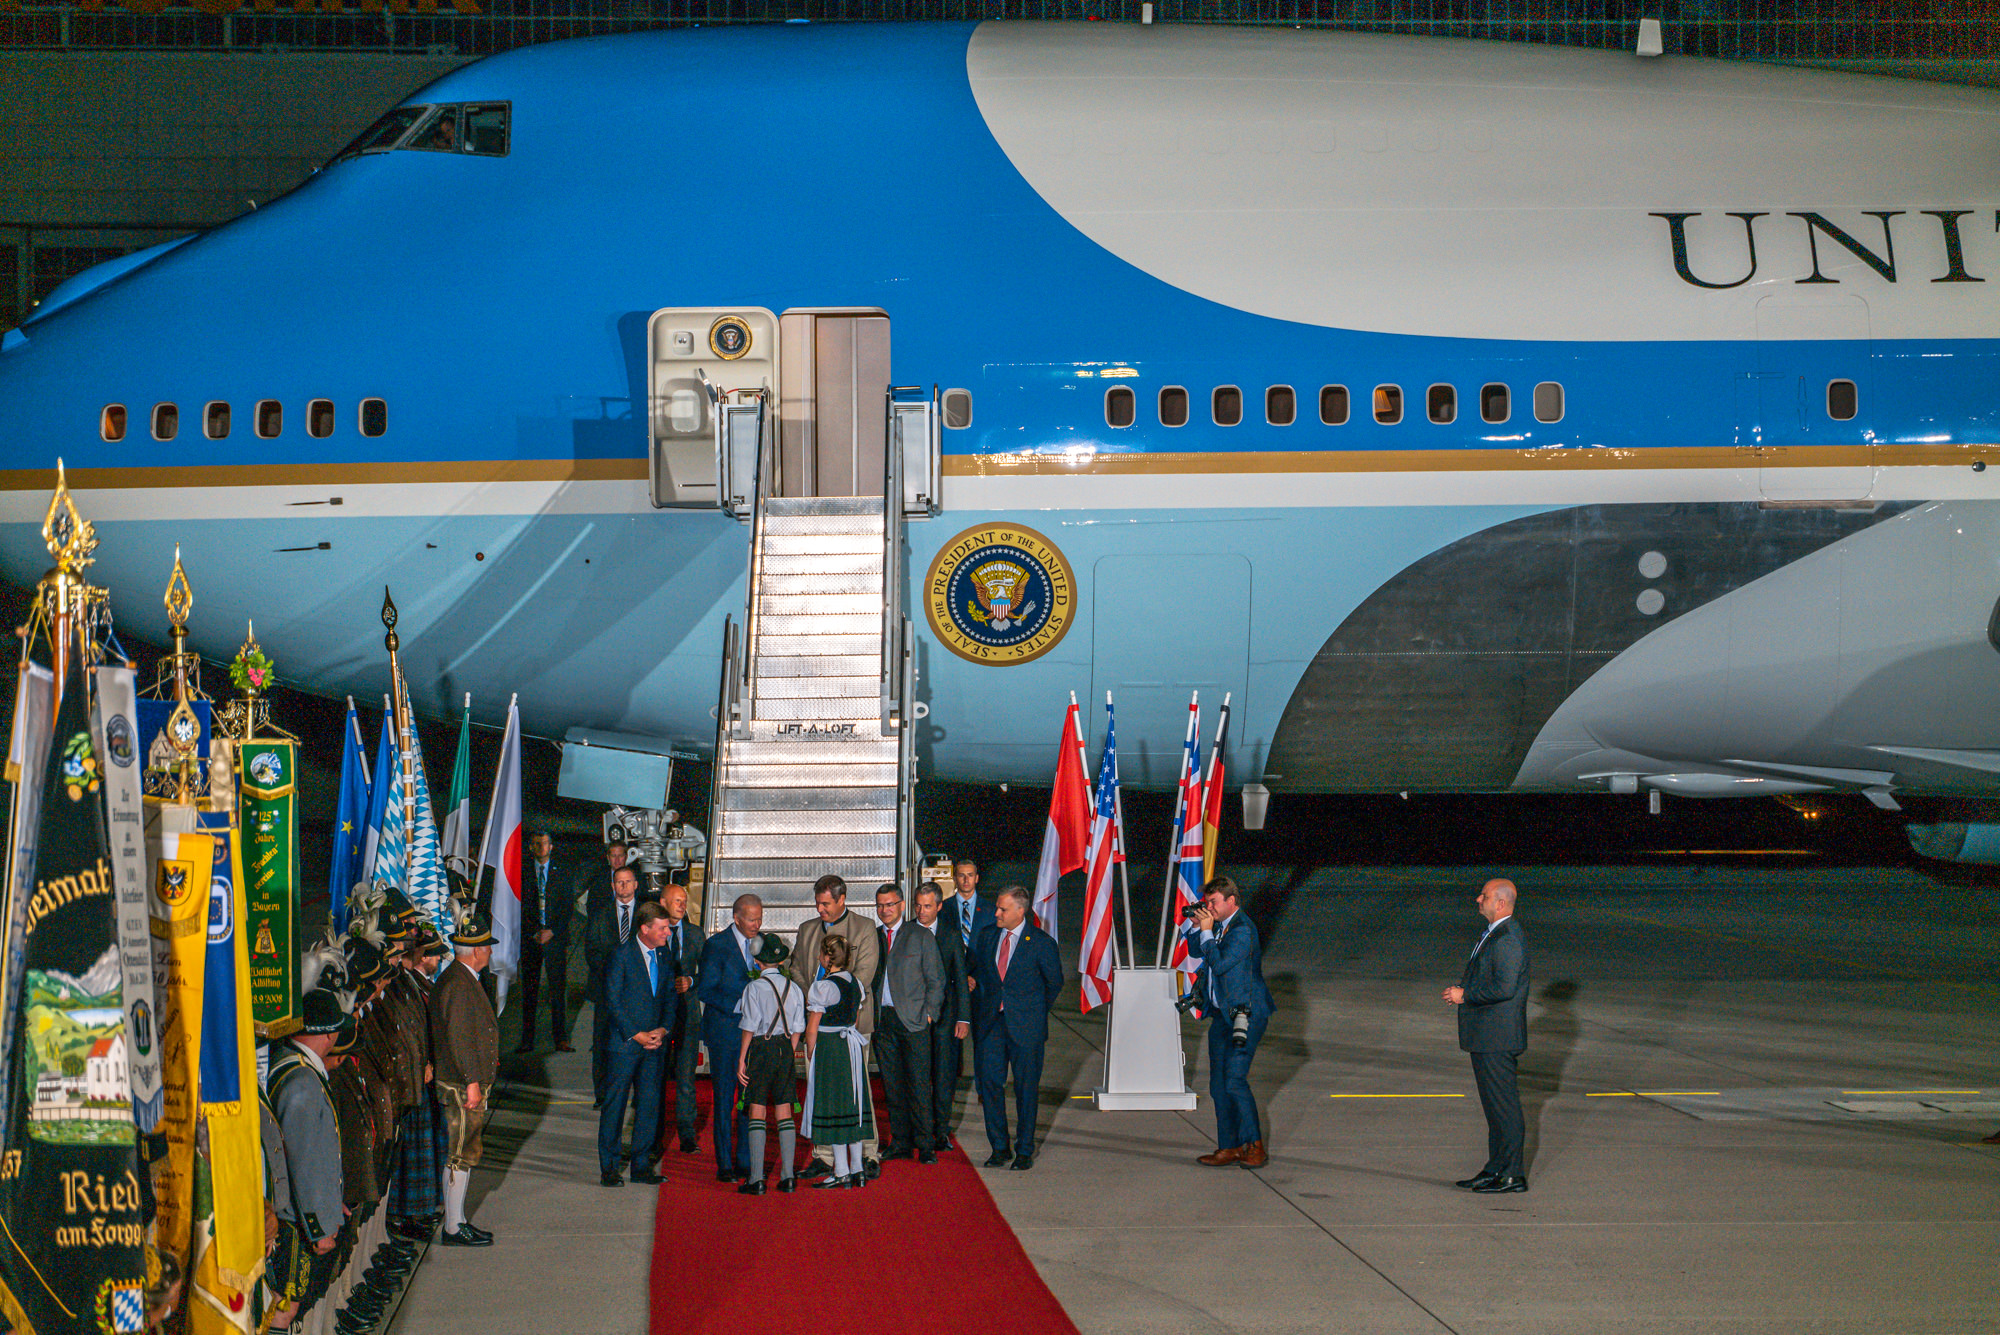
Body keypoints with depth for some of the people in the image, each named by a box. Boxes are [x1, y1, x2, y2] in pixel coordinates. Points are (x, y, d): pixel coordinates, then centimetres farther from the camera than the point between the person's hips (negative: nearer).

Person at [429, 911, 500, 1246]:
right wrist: (471, 1082, -22)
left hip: (470, 1083, 10)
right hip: (462, 1087, -10)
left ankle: (458, 1221, 22)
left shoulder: (465, 979, 14)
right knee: (462, 1154, -5)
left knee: (466, 1153, 15)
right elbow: (457, 1038, -23)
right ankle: (453, 1228, 0)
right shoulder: (457, 985, -20)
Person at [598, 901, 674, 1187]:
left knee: (650, 1105, 5)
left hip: (653, 1043, 5)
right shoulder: (622, 954, -9)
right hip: (623, 1042, -5)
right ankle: (609, 1168, 7)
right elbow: (613, 1001, -10)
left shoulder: (663, 955, 10)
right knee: (615, 1104, 0)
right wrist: (636, 1035, -13)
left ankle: (641, 1166, 14)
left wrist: (662, 1030, -1)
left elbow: (669, 998, 15)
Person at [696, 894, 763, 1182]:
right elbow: (705, 990, -9)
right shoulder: (717, 946, -7)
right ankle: (724, 1165, 6)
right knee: (724, 1100, 0)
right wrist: (738, 1001, -19)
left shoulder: (761, 942, 9)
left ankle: (745, 1162, 13)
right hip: (724, 1031, -5)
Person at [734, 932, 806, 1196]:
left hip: (761, 1048, -4)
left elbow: (750, 1027, -9)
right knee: (784, 1112, 9)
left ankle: (757, 1179, -7)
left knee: (757, 1112, -3)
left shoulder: (754, 988, -9)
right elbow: (797, 1029, 7)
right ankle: (788, 1176, 7)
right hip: (785, 1048, 4)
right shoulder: (794, 988, 5)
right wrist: (789, 1056, 16)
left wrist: (742, 1060, -4)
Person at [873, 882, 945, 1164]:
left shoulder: (921, 937, 3)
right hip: (882, 1020, 4)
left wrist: (929, 1012, -6)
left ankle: (925, 1145, -1)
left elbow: (936, 979, 3)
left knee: (919, 1085, -5)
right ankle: (900, 1143, 12)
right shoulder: (872, 938, 13)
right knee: (892, 1085, 6)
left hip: (913, 1020, -4)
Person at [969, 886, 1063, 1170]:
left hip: (1026, 1027, -4)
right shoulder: (986, 936, 6)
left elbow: (1054, 982, 5)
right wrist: (980, 1013, 14)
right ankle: (1000, 1148, 12)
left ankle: (1025, 1152, 13)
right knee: (989, 1083, 0)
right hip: (991, 1023, 4)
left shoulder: (1041, 943, -7)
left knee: (1026, 1089, 3)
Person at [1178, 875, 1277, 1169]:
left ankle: (1254, 1145, -6)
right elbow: (1196, 953, 24)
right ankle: (1229, 1147, 13)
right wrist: (1193, 924, 10)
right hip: (1222, 1014, 9)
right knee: (1218, 1085, 8)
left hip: (1246, 1015, -9)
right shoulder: (1220, 925, 12)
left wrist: (1207, 932, -15)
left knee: (1234, 1081, -14)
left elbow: (1219, 964, -22)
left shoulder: (1243, 930, -16)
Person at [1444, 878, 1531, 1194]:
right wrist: (1463, 989, 9)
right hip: (1488, 1037, 11)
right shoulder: (1493, 934, 16)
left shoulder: (1507, 939, -19)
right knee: (1495, 1104, 16)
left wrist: (1465, 996, -17)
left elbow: (1504, 987, -25)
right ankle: (1497, 1169, 23)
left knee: (1503, 1103, -6)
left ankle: (1512, 1174, -2)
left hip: (1497, 1038, -11)